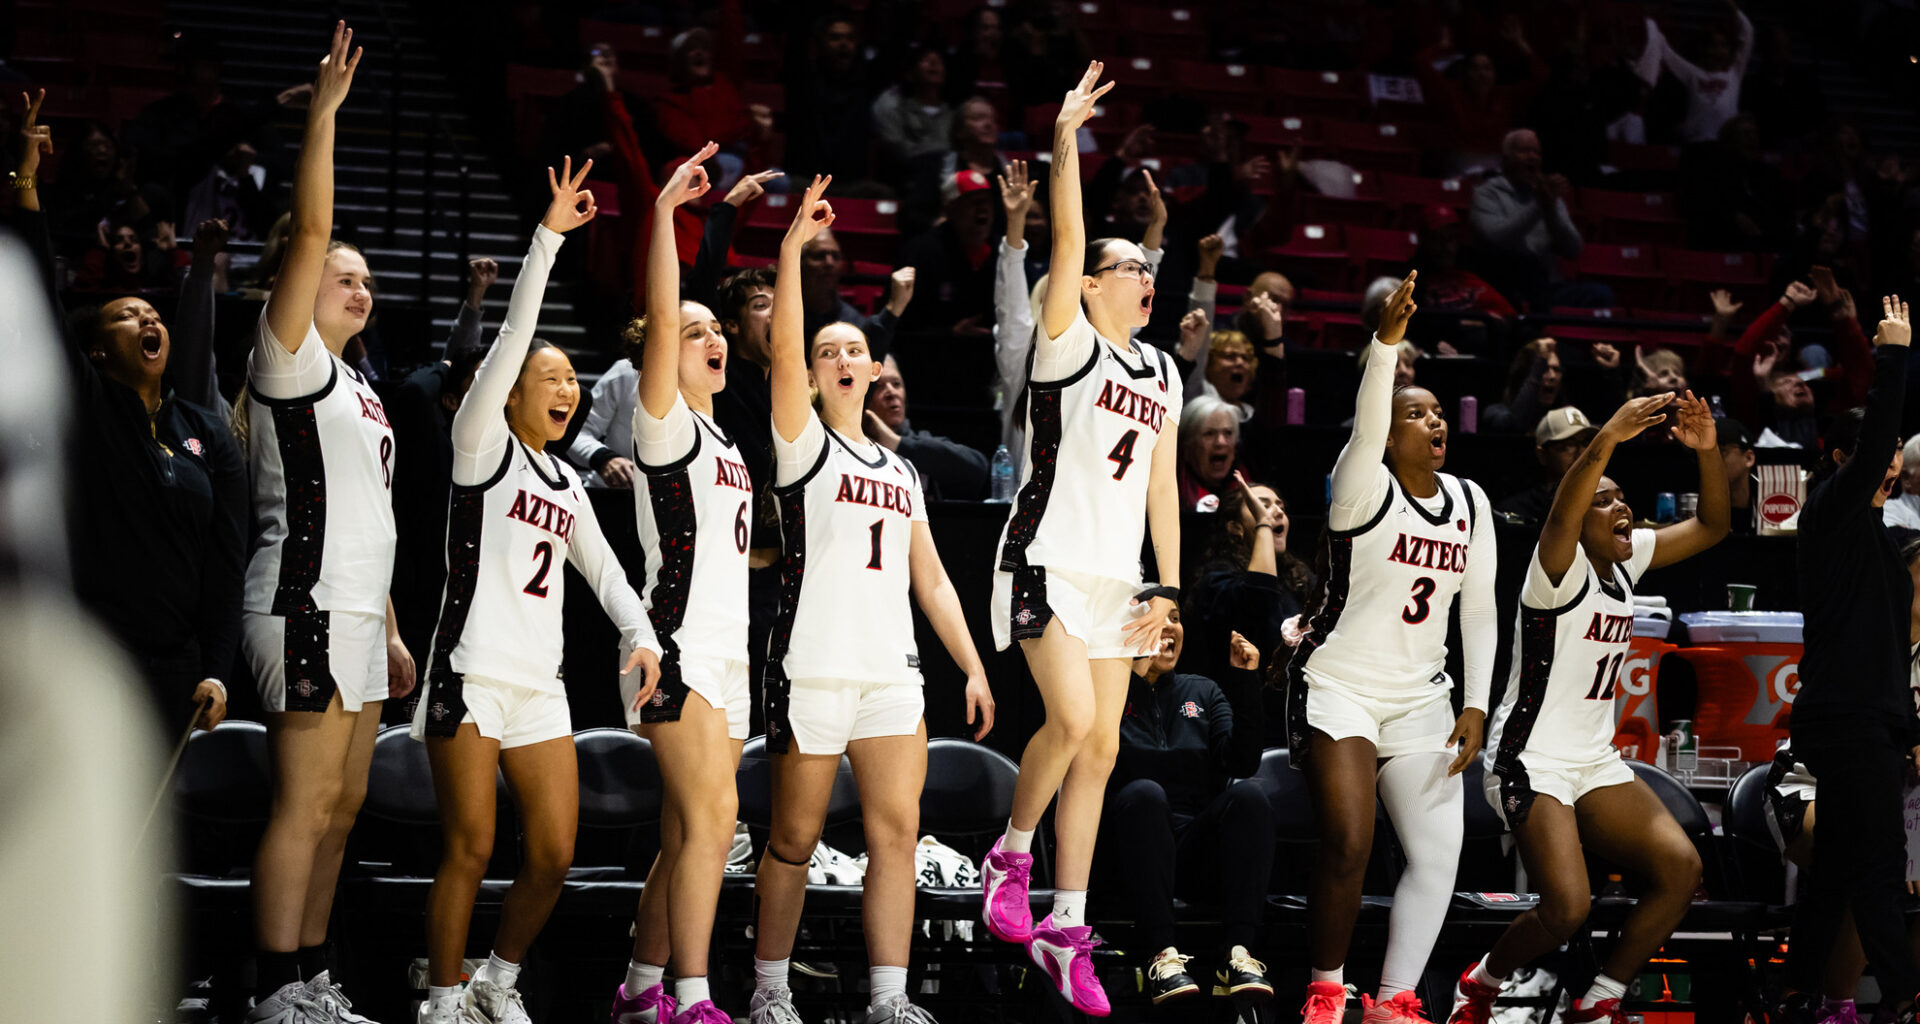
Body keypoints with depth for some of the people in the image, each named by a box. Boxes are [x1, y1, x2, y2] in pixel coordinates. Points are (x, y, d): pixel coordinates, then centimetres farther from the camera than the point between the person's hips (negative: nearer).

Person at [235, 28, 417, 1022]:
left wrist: (388, 630, 22)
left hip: (355, 614, 9)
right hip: (305, 606, -9)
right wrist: (324, 110, -19)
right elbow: (310, 233, -16)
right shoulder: (288, 361, -3)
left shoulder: (357, 390, 21)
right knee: (302, 806, -10)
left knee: (339, 806, 10)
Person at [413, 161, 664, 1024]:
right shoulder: (482, 444, 0)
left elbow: (601, 566, 25)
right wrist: (548, 237, -15)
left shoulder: (567, 483, 18)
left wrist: (639, 632, 7)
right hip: (473, 672, -6)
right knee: (470, 850, -5)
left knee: (554, 854, 3)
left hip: (539, 685, 6)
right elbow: (513, 337, -10)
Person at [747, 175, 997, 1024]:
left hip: (892, 671, 5)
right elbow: (783, 349, -10)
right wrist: (793, 247, -17)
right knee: (795, 838, 1)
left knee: (896, 830, -4)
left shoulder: (901, 473, 21)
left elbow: (931, 580, 21)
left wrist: (972, 666, 13)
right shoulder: (805, 446, 5)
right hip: (813, 668, -5)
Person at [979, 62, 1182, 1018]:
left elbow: (1161, 485, 15)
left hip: (1114, 576, 7)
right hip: (1047, 561, -7)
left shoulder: (1162, 375, 14)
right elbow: (1067, 239, -15)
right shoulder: (1069, 345, -4)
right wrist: (1067, 135, -17)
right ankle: (1010, 857, 3)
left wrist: (1166, 584, 9)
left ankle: (1065, 930, 8)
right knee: (1074, 722, -21)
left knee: (1100, 749, 4)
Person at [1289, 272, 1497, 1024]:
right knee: (1349, 843, -16)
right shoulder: (1364, 487, -10)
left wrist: (1476, 704, 2)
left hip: (1421, 696, 6)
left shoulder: (1469, 503, 6)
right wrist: (1387, 341, -47)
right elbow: (1365, 422, -31)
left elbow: (1479, 608, 9)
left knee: (1439, 852, -2)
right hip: (1339, 685, -6)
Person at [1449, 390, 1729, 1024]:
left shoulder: (1626, 559, 7)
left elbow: (1711, 526, 7)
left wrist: (1707, 451, -12)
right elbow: (1560, 518, -37)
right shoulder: (1561, 567, -14)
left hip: (1595, 759, 8)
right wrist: (1605, 441, -54)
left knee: (1680, 866, -6)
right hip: (1532, 758, -8)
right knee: (1567, 907, -21)